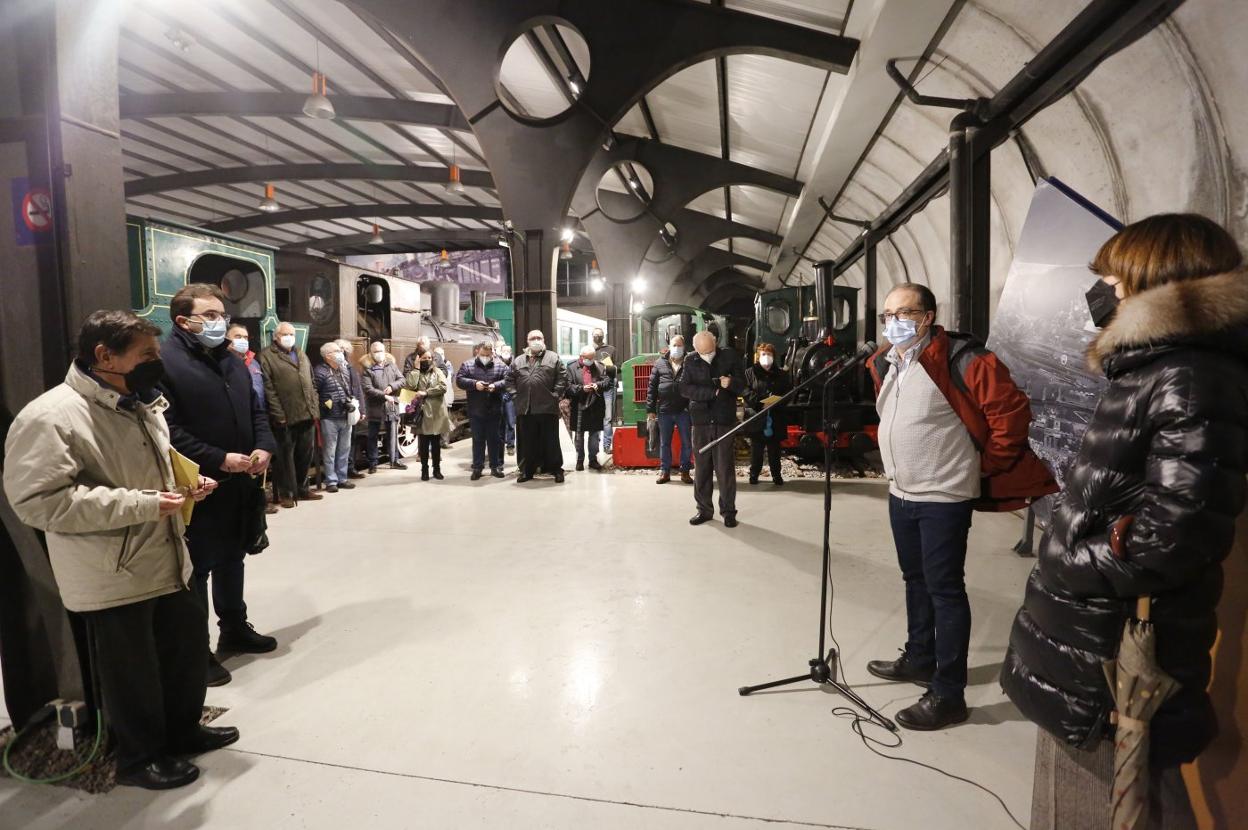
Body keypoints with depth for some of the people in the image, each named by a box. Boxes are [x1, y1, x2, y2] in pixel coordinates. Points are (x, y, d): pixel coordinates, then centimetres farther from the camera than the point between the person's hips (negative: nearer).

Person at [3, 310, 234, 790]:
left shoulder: (141, 406, 9)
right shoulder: (50, 417, -19)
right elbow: (39, 501, -24)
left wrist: (188, 482, 3)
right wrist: (141, 504, -26)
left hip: (167, 564, 8)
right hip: (112, 578, -8)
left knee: (188, 646, 19)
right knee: (132, 672, 9)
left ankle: (183, 730, 41)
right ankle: (139, 758, 31)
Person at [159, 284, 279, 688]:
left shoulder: (232, 362, 14)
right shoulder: (165, 363, -14)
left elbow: (255, 411, 17)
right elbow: (168, 431, -21)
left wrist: (264, 447, -1)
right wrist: (219, 460, -23)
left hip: (238, 485, 8)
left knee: (232, 560, 20)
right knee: (196, 570, 4)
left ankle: (234, 629, 36)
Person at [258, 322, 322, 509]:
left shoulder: (301, 355, 19)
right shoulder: (267, 356, -3)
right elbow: (268, 388, -10)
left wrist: (315, 408, 10)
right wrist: (278, 414, -16)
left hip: (307, 415, 6)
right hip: (286, 417, -6)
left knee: (306, 453, 12)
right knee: (285, 455, 2)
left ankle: (302, 489, 24)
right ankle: (286, 493, 10)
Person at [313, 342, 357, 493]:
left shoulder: (344, 370, 13)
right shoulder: (320, 371, -11)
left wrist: (350, 402, 11)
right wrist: (324, 404, -11)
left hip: (346, 417, 7)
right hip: (329, 418, -7)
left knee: (344, 450, 12)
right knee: (329, 451, 0)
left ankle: (342, 478, 21)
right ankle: (331, 481, 8)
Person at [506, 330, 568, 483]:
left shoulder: (553, 358, 5)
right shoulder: (518, 360, 14)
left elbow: (562, 377, 0)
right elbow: (510, 379, 15)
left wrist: (555, 395, -6)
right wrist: (515, 395, 3)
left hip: (547, 408, -3)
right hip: (524, 408, 3)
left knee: (551, 441, 2)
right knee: (526, 442, 9)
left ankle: (556, 469, 13)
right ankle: (526, 470, 19)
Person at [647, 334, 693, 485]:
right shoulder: (660, 363, 4)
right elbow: (652, 387, 4)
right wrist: (650, 409, -1)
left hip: (684, 410, -1)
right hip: (664, 410, 1)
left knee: (686, 443, 6)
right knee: (664, 443, 10)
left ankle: (685, 471, 19)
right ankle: (664, 471, 21)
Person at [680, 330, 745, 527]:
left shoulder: (729, 356, 1)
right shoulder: (691, 362, 3)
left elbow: (742, 384, 3)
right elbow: (684, 388, -7)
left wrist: (731, 383, -20)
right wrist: (711, 392, -16)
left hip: (725, 420, -2)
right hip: (701, 420, 2)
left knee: (725, 468, 0)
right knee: (701, 467, 7)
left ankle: (728, 511, 10)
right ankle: (704, 509, 18)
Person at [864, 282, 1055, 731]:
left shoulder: (959, 359, -17)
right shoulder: (884, 364, 8)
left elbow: (1012, 411, -18)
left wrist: (985, 466, -10)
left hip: (943, 497, -8)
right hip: (900, 493, 8)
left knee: (944, 589, -1)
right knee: (915, 580, 20)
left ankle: (948, 694, 10)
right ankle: (919, 659, 38)